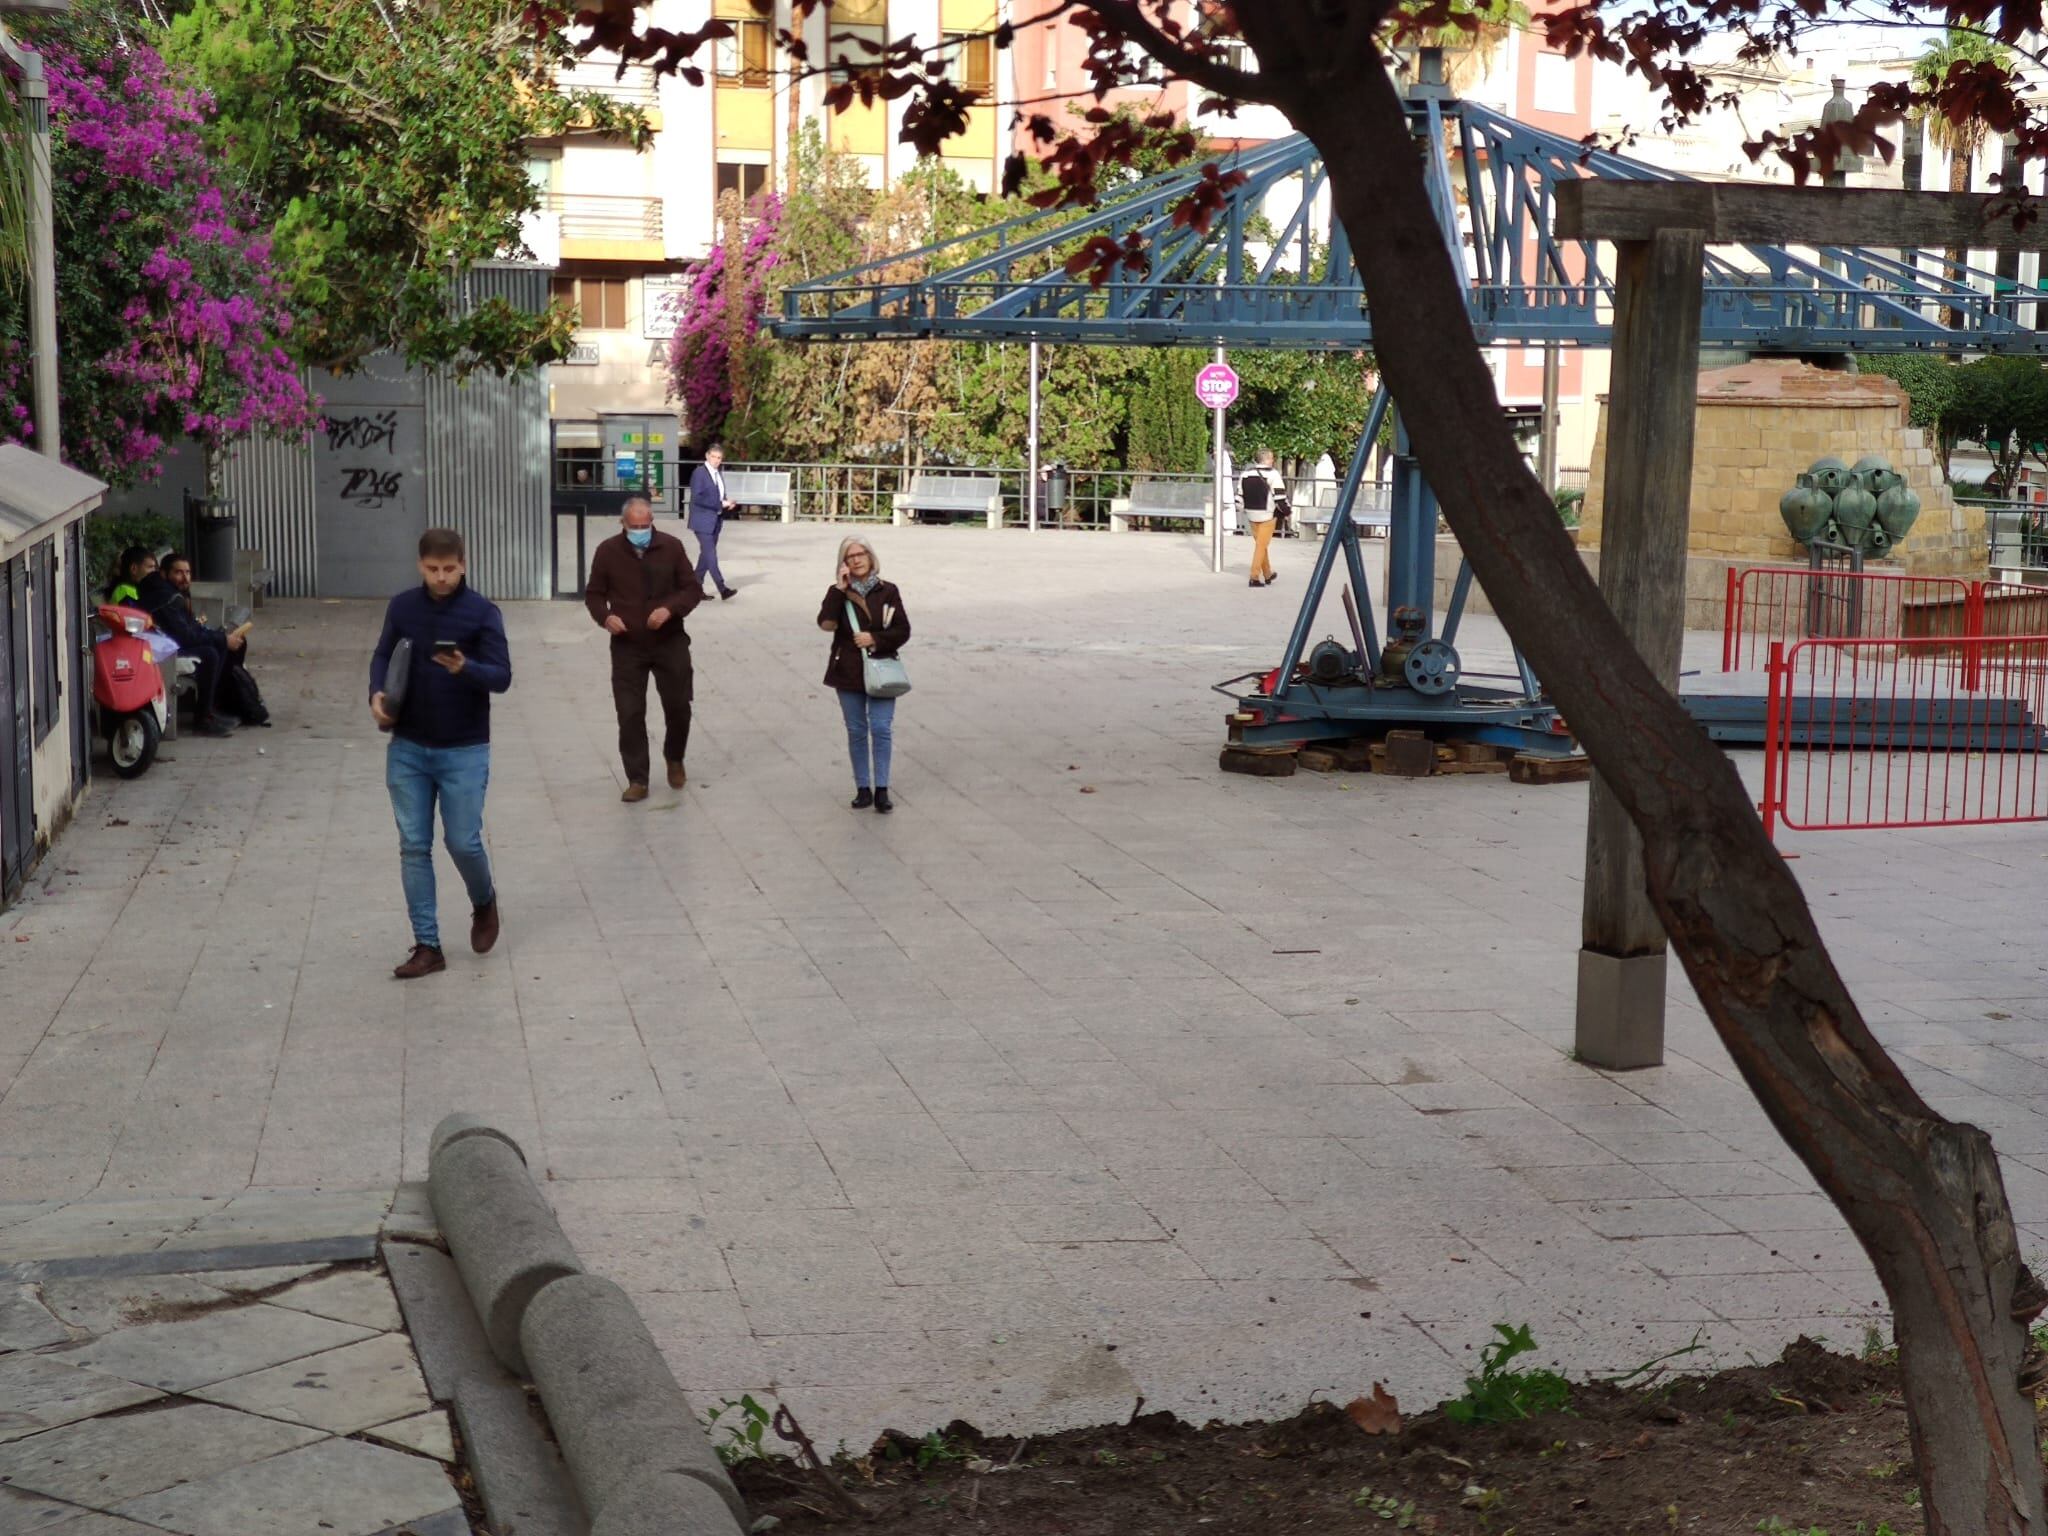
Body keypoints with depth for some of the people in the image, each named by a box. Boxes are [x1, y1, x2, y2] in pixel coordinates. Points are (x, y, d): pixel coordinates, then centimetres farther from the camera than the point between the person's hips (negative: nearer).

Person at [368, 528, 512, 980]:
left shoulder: (483, 612, -9)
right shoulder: (402, 607, 2)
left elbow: (502, 676, -13)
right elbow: (383, 656, 11)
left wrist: (464, 668, -33)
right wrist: (377, 693, -9)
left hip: (464, 750, -3)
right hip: (407, 747, 3)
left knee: (463, 842, -1)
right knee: (413, 847, 3)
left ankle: (484, 902, 32)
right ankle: (427, 946, 10)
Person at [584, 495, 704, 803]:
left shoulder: (671, 547, -5)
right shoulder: (608, 551, -4)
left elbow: (693, 589, -1)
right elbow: (594, 593, 5)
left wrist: (670, 609, -19)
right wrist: (605, 617, -16)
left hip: (670, 643, 0)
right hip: (627, 646, 0)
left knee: (678, 706, 10)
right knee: (630, 714, -2)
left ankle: (674, 760, 37)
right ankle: (637, 780, 7)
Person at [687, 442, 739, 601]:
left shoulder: (719, 473, 13)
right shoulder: (699, 473, -11)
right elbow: (697, 498, -18)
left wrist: (727, 503, 1)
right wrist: (720, 504, -20)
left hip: (715, 520, 8)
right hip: (702, 520, -8)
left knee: (706, 554, 11)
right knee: (710, 555, -11)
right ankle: (723, 590, -17)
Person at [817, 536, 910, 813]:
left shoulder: (887, 591, 0)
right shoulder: (838, 592, 1)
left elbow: (903, 631, -1)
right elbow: (826, 623, -17)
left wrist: (875, 639, -16)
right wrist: (839, 589, -19)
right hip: (849, 672, 1)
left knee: (881, 728, -6)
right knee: (856, 731, 7)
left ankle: (881, 789, 0)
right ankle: (863, 788, 15)